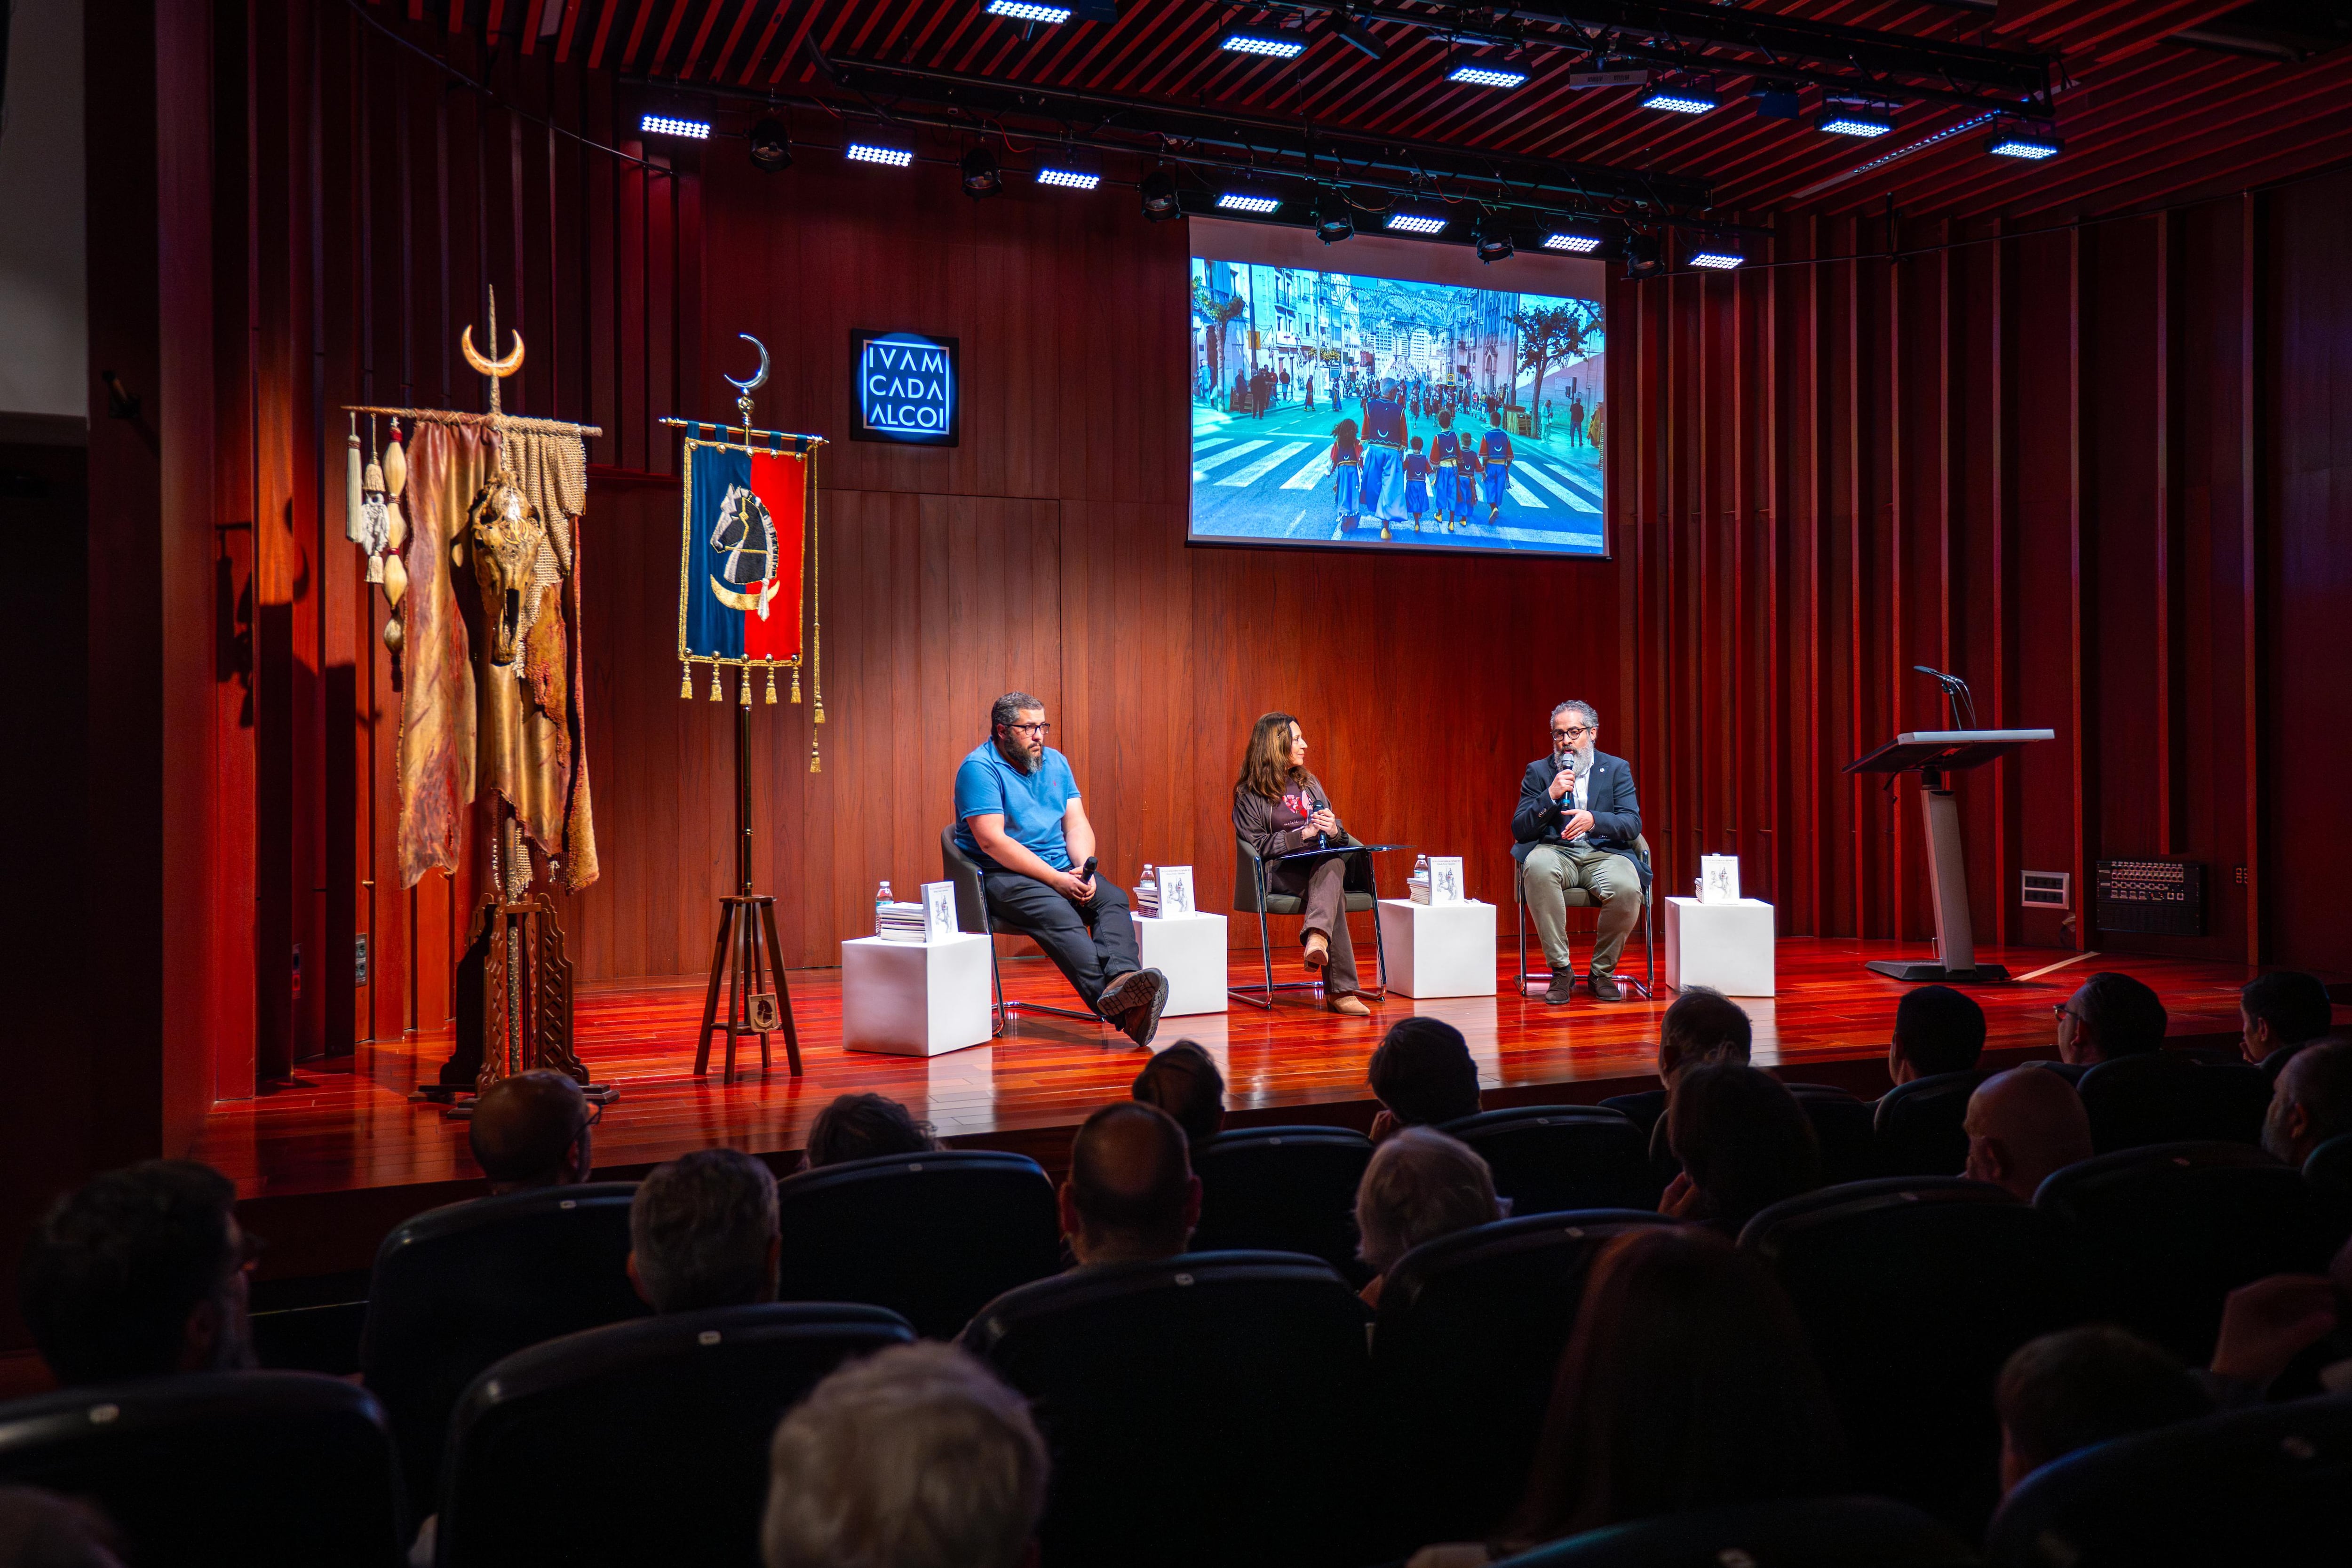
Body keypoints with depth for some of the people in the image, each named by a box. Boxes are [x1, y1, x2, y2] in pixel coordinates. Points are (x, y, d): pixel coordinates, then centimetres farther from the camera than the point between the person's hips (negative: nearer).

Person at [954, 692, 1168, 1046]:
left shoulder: (1056, 762, 16)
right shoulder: (980, 768, -6)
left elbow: (1077, 825, 10)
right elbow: (992, 841, -16)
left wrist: (1085, 870, -12)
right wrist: (1056, 880, -20)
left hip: (1063, 871, 6)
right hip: (1003, 876, -6)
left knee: (1113, 899, -23)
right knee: (1059, 916, -34)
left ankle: (1122, 977, -49)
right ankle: (1110, 999, -53)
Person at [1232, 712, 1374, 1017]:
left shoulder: (1310, 784, 24)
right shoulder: (1250, 794, 6)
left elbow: (1339, 840, 22)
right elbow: (1256, 844, -5)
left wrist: (1333, 831, -4)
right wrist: (1304, 833, -14)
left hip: (1323, 864, 4)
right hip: (1280, 874, -4)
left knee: (1334, 864, -36)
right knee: (1333, 892, -36)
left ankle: (1316, 936, -64)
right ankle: (1340, 990, -50)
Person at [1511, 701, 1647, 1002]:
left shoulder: (1617, 769, 12)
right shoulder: (1538, 771, 12)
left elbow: (1632, 825, -1)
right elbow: (1519, 830, 3)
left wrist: (1593, 819, -21)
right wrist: (1551, 796, -12)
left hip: (1604, 853, 0)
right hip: (1557, 853, 0)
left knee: (1627, 890, -34)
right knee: (1538, 867, -37)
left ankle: (1602, 972, -6)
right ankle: (1561, 971, -25)